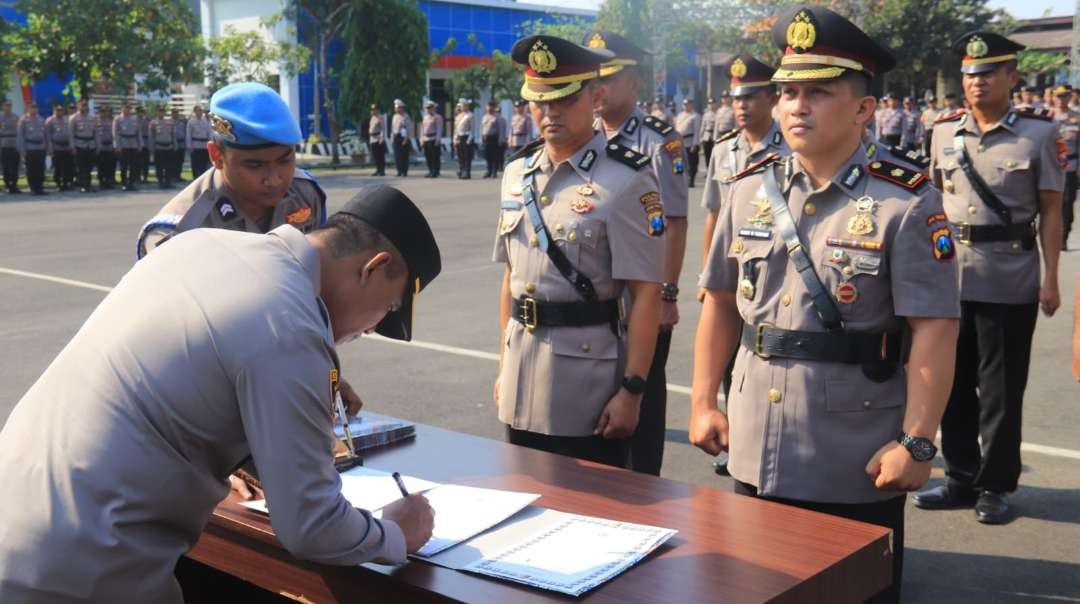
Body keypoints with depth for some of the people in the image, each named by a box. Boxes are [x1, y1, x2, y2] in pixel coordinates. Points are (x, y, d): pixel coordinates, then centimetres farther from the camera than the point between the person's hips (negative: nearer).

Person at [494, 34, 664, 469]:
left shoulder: (627, 181, -12)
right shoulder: (517, 174, 8)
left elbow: (646, 295, -13)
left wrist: (631, 391, -15)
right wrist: (504, 367, 15)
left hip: (588, 394, -6)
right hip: (522, 391, 6)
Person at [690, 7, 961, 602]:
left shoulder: (907, 204, -11)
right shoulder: (749, 190, 3)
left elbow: (933, 332, -13)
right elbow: (720, 303, 9)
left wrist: (917, 443, -15)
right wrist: (703, 403, 7)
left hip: (858, 462, -4)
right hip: (757, 453, 4)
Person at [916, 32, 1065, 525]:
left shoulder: (1040, 133, -4)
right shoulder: (944, 131, 6)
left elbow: (1051, 211, -3)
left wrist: (1050, 279, -7)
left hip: (1010, 284, -4)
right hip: (949, 277, 4)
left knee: (1001, 390, 6)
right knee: (953, 384, 12)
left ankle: (994, 486, 20)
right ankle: (961, 478, 27)